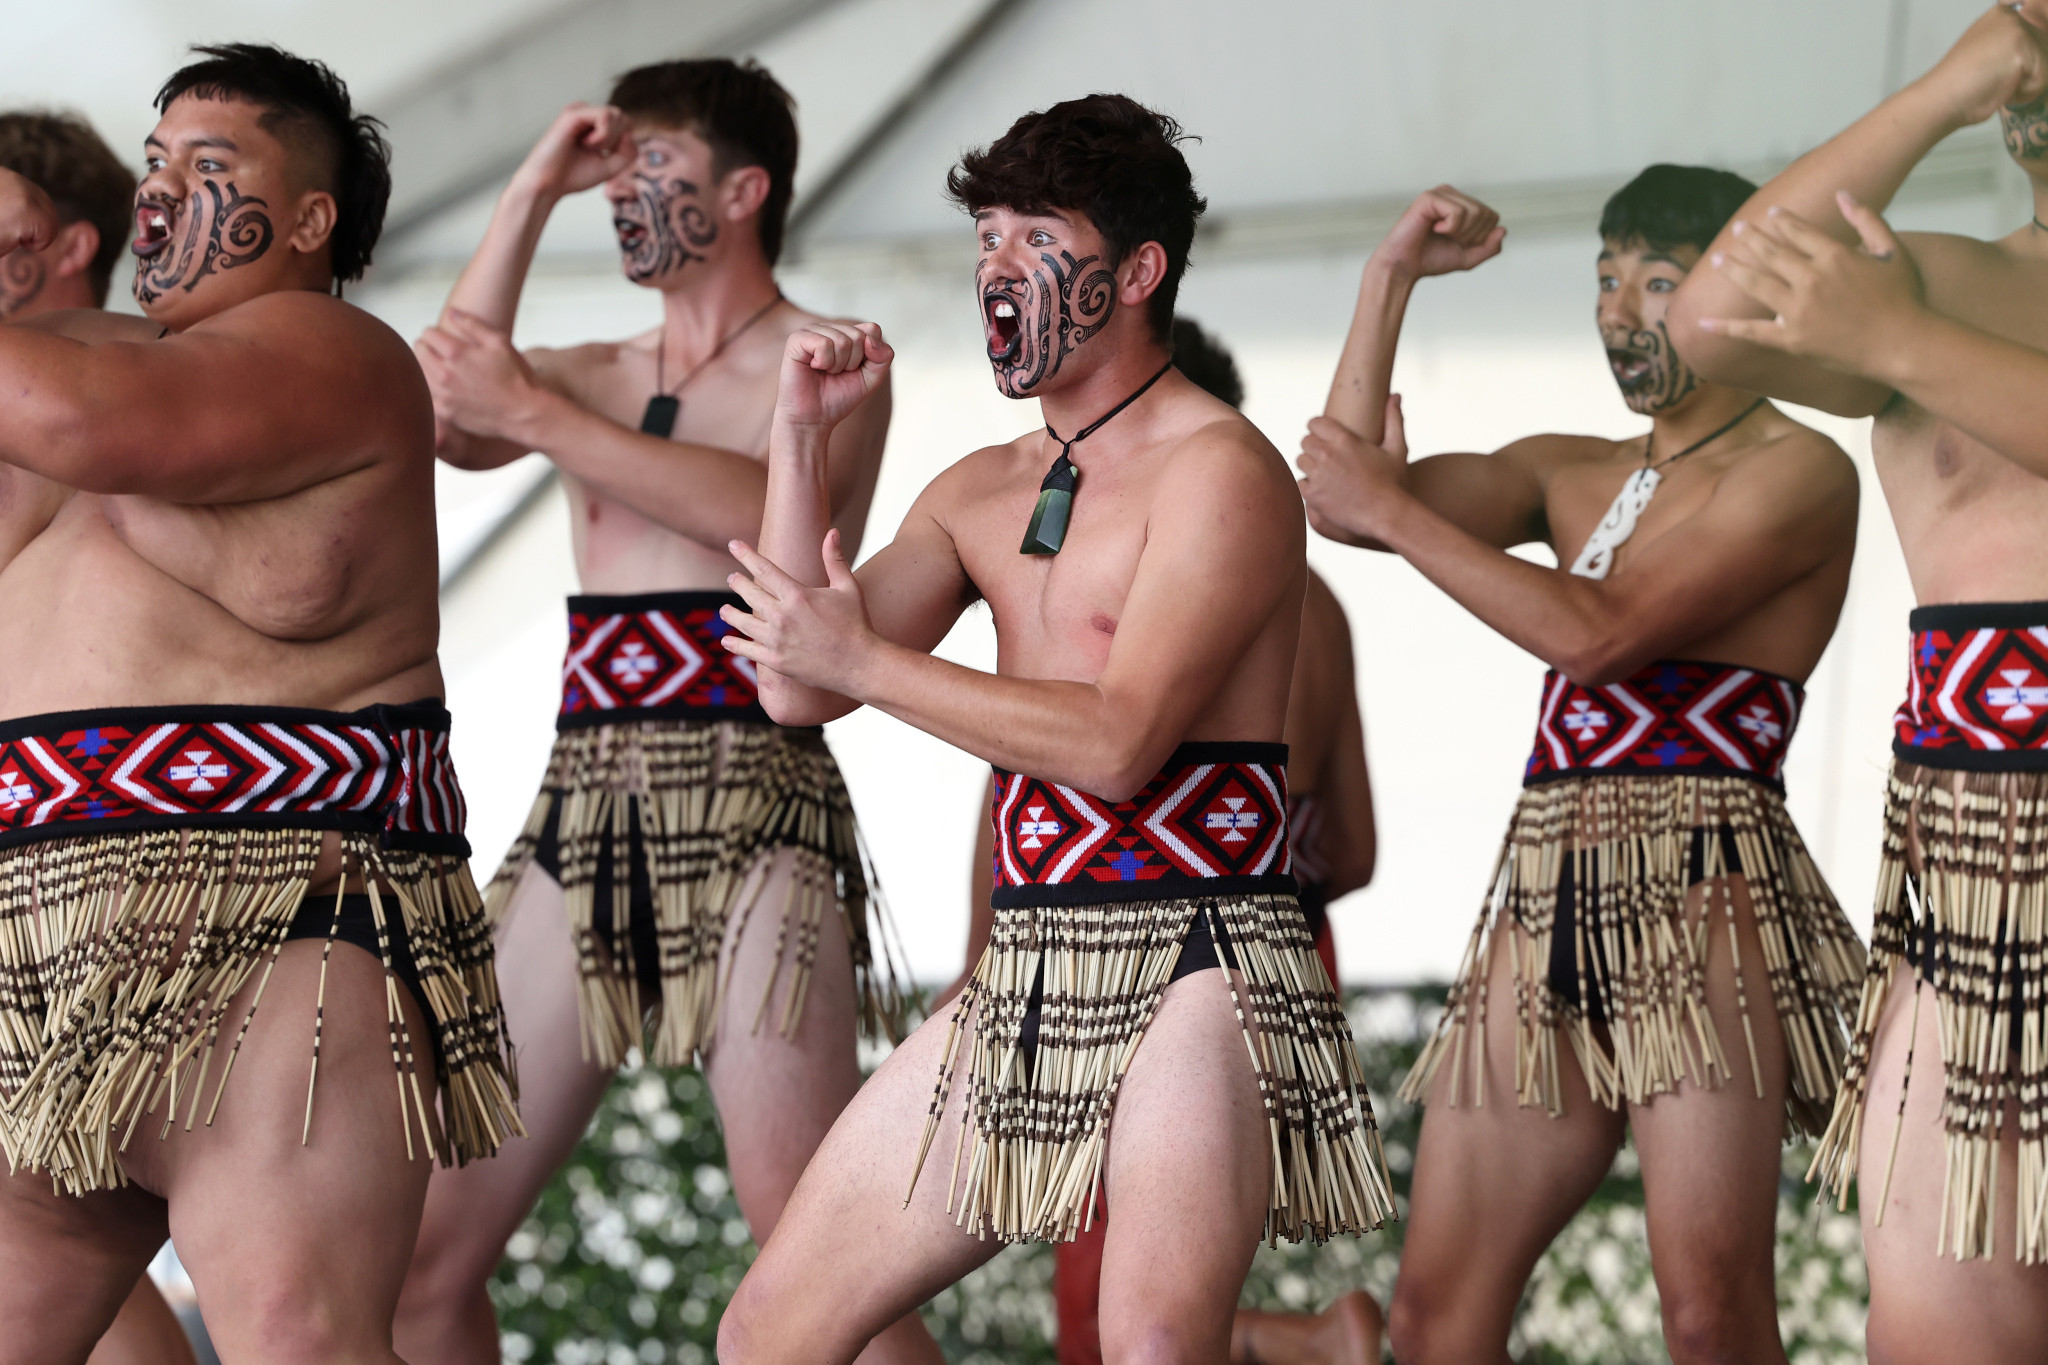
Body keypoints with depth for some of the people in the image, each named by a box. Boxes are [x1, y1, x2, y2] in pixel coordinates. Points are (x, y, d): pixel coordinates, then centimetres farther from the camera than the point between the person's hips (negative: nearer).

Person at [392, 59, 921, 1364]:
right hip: (581, 819, 6)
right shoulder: (598, 378, 22)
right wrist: (531, 194, 7)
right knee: (428, 1246, -1)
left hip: (749, 822, -6)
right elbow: (443, 425, 3)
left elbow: (765, 507, -14)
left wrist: (534, 411, -15)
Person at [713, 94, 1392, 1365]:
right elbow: (797, 690, 10)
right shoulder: (982, 493, 17)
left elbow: (1117, 741, -18)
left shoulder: (1223, 471, -8)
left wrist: (862, 658, -13)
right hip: (1026, 975, 8)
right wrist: (802, 438, 3)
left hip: (1193, 969, -8)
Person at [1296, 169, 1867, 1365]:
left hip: (1702, 896, -7)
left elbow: (1600, 635, -11)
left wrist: (1396, 511, -5)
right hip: (1546, 906, 7)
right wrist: (1393, 276, 10)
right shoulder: (1569, 474, 23)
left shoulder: (1799, 472, 0)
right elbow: (1342, 497, 12)